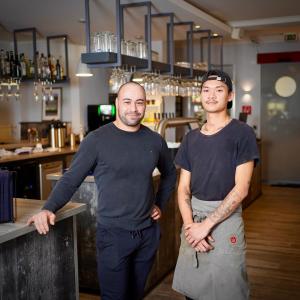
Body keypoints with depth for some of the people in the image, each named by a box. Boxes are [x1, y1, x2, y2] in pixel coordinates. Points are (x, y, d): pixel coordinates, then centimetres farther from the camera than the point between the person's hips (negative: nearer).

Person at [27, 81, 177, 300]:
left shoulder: (155, 140, 2)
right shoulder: (97, 140, -11)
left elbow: (170, 174, 19)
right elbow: (71, 180, -10)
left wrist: (160, 204, 10)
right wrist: (49, 208, -25)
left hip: (149, 232, 5)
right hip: (113, 234, -4)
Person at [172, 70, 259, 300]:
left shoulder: (242, 133, -6)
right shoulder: (191, 138, 9)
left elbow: (241, 188, -13)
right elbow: (183, 187, 7)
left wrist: (206, 224, -15)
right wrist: (189, 224, -10)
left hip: (225, 219, -4)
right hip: (194, 217, 5)